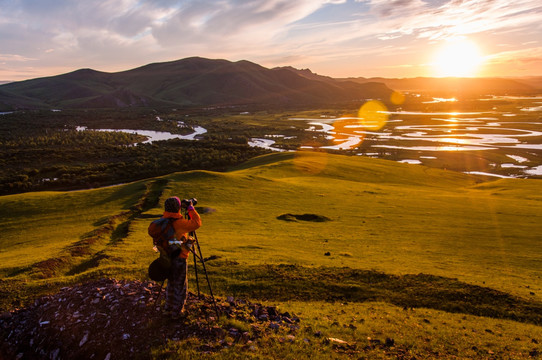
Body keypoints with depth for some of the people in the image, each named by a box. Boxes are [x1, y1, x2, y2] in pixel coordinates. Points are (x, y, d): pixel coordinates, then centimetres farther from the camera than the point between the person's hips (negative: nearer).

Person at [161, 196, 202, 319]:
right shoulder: (179, 223, -23)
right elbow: (197, 223, -18)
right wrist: (191, 209, -9)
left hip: (168, 257, 8)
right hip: (179, 259, -8)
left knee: (171, 284, 21)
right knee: (180, 286, 7)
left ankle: (168, 309, 31)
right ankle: (177, 312, 16)